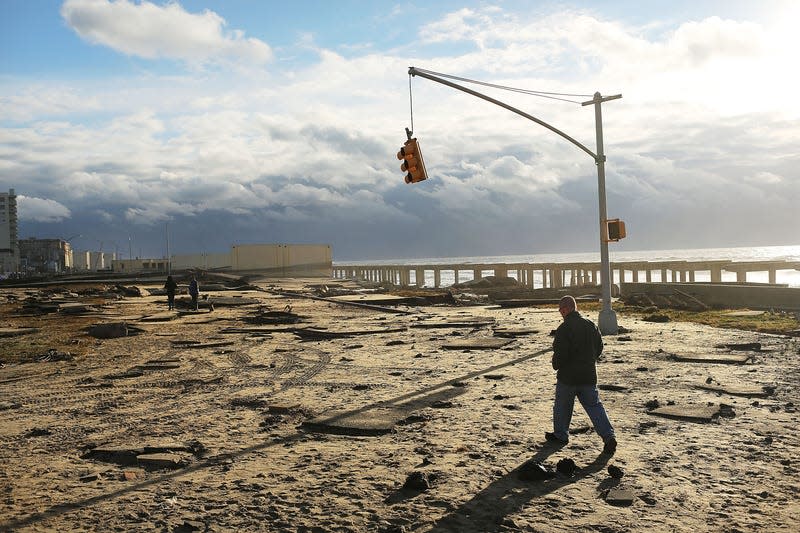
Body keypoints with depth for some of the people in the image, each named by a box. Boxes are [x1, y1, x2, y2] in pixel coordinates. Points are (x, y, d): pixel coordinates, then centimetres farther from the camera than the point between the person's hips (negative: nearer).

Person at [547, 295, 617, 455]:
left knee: (562, 406, 14)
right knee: (594, 406, 8)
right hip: (589, 375, 5)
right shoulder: (590, 325, 4)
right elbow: (599, 347, 12)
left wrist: (556, 365, 0)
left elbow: (560, 353, -20)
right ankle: (609, 436, -5)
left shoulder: (563, 329, -18)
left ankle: (560, 435, 28)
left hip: (568, 376, -5)